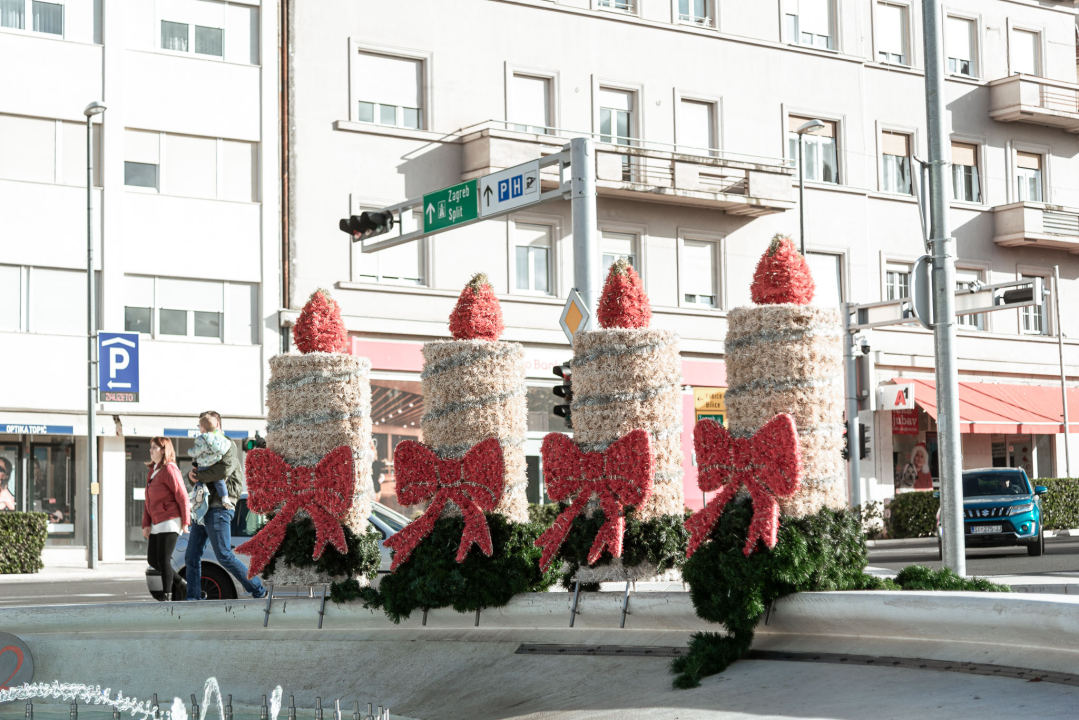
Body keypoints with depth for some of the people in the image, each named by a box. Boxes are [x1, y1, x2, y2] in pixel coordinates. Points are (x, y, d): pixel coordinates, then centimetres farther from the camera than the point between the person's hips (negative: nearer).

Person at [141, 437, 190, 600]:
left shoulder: (169, 470, -12)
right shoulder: (152, 472, 16)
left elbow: (182, 496, -14)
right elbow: (148, 501, 16)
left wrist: (185, 522, -13)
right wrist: (146, 524, 9)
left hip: (170, 522, -9)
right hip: (157, 524, 9)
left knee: (163, 559, -10)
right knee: (153, 560, 9)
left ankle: (167, 596, 0)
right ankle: (180, 585, 22)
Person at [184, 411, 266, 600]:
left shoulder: (227, 446, -3)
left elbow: (224, 470, -22)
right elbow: (195, 477, 23)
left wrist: (199, 476, -11)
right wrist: (191, 475, -1)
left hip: (218, 508, -9)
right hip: (203, 508, 9)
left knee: (225, 556, -9)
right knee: (192, 557, 4)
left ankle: (258, 590, -2)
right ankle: (193, 597, 6)